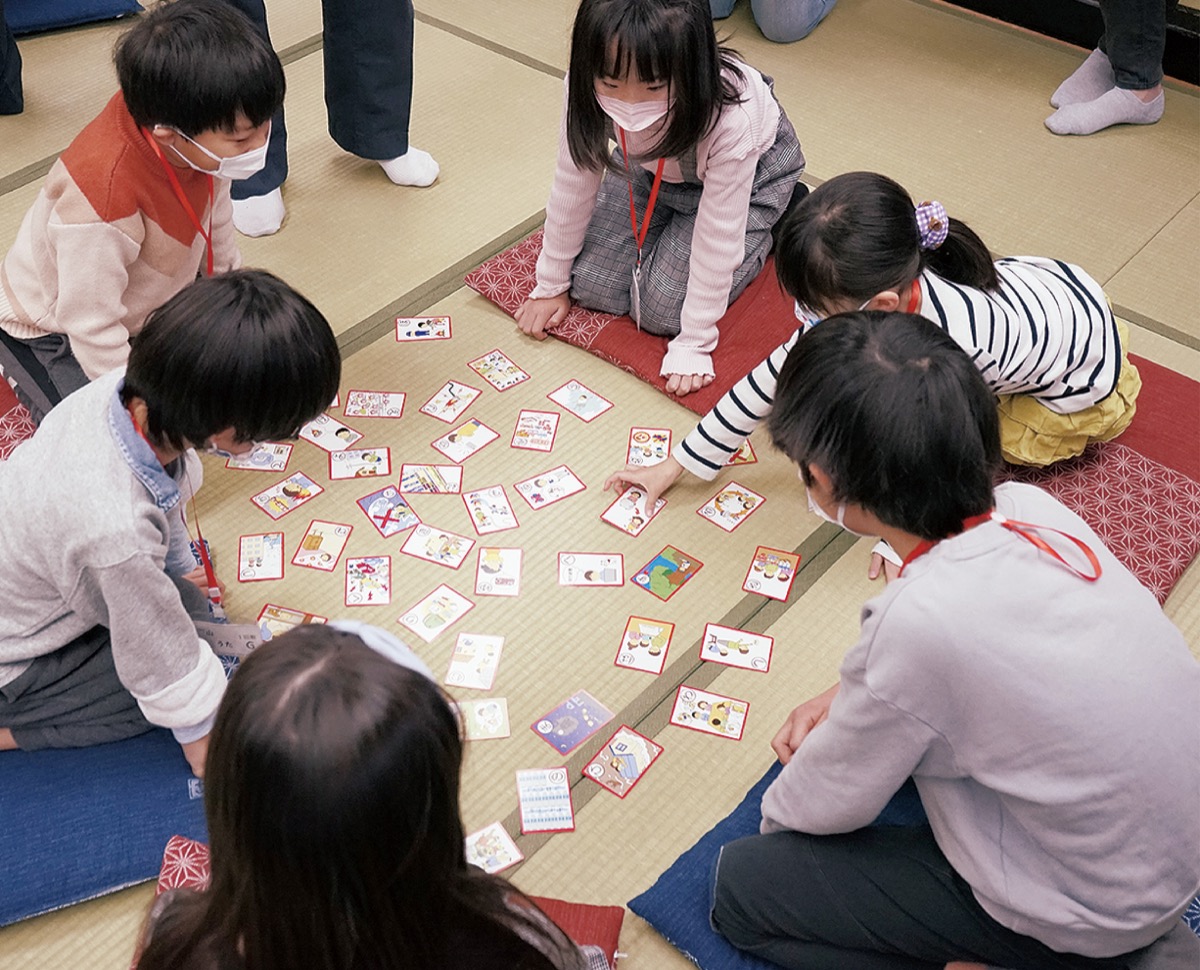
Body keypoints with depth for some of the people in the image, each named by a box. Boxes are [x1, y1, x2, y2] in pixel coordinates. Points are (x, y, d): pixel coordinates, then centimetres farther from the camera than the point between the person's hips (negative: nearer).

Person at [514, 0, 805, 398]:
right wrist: (551, 284, -6)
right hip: (651, 165, 4)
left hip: (753, 167, -4)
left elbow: (717, 240, -32)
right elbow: (572, 186, -17)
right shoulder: (590, 92, -33)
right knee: (592, 285, -4)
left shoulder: (729, 122, -43)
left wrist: (694, 343, -23)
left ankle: (769, 222, 10)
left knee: (663, 310, -11)